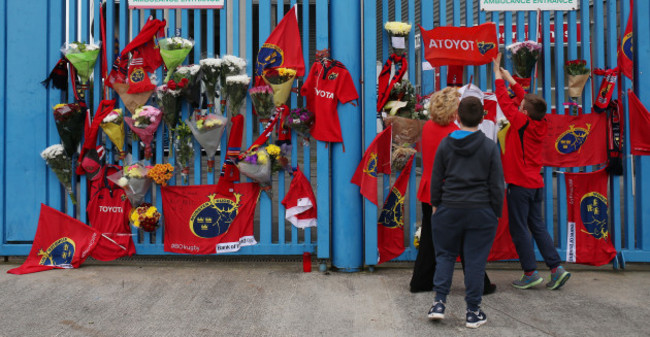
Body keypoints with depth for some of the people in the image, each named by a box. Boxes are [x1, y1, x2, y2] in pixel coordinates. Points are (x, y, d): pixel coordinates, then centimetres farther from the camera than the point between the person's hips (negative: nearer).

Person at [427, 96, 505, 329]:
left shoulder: (445, 144, -1)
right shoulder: (490, 147, -4)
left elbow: (436, 179, 4)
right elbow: (497, 184, -1)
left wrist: (435, 204, 16)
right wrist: (497, 212, 8)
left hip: (449, 209, 1)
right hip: (481, 212, -1)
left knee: (445, 255, 14)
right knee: (475, 261, 4)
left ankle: (439, 302, 6)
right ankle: (473, 313, 10)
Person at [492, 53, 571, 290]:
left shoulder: (522, 123, -14)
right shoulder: (539, 125, 5)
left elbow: (505, 101, -8)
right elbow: (523, 98, 18)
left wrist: (498, 74, 1)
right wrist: (510, 79, 25)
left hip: (519, 185, -8)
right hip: (535, 184, 8)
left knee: (519, 229, 0)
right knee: (537, 227, 12)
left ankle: (530, 273, 3)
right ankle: (556, 268, 8)